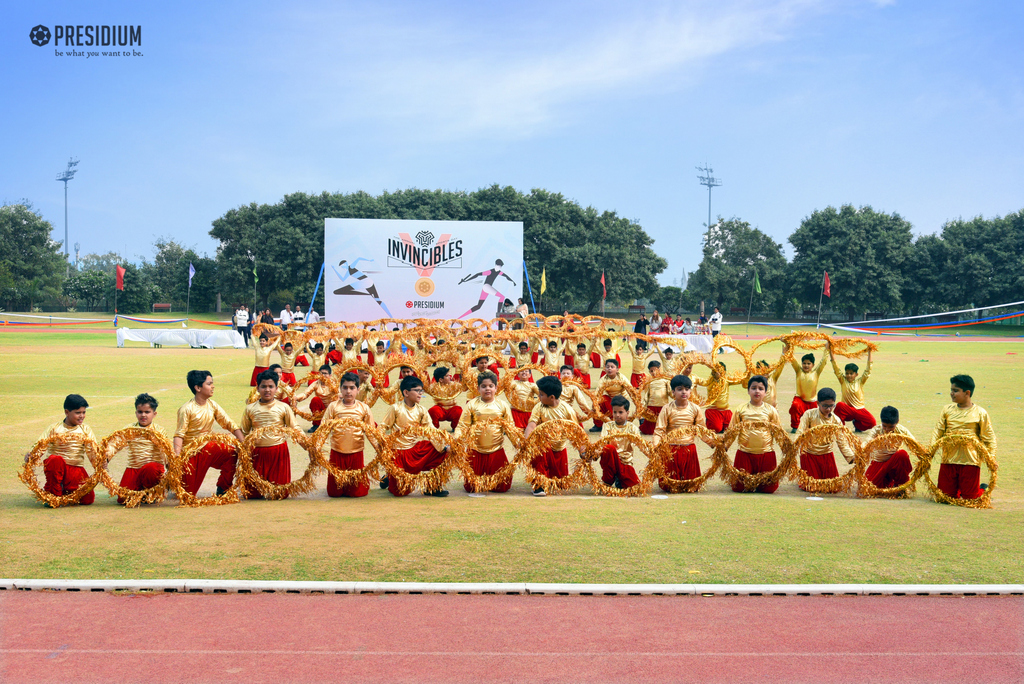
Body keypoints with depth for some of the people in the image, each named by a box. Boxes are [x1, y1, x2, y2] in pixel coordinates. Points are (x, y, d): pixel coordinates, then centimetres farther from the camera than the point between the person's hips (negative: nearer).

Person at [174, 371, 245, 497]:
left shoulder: (212, 405, -3)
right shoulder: (187, 409, -18)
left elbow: (230, 424, -6)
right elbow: (179, 434, -20)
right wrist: (177, 454, -35)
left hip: (207, 447, 5)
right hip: (191, 452, -5)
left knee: (232, 453, -20)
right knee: (189, 493, -1)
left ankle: (222, 489, -2)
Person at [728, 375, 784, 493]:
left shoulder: (771, 410, 3)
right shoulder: (740, 410, 2)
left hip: (766, 453, 1)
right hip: (745, 453, 0)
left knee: (769, 487, -1)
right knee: (738, 487, -3)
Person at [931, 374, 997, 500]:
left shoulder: (980, 413, -1)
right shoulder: (947, 410, 7)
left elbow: (989, 437, 1)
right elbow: (938, 430, 3)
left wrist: (991, 457, -9)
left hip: (970, 461, -3)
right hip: (948, 460, 3)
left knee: (969, 497, 2)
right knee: (946, 496, 5)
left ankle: (983, 489, 35)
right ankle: (957, 488, 38)